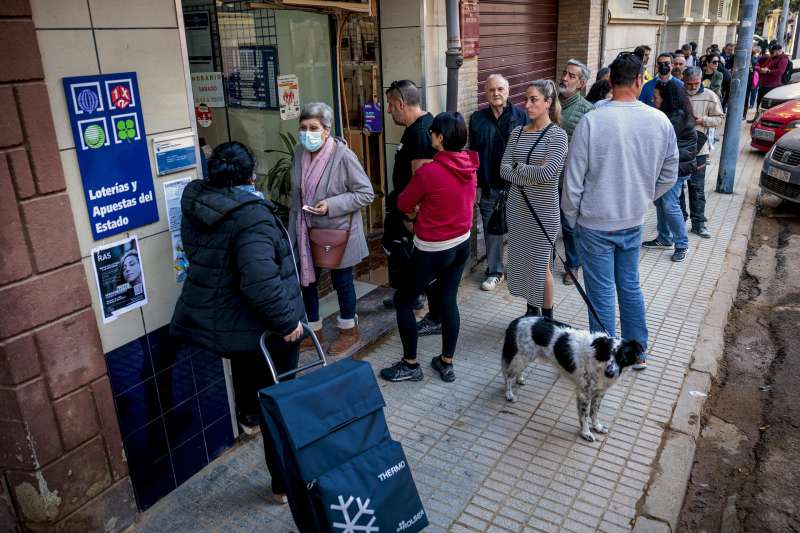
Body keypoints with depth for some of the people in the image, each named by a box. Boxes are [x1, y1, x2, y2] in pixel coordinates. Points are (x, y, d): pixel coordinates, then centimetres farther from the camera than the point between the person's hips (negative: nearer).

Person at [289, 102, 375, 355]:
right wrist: (294, 227, 11)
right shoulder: (300, 151, -3)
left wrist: (332, 205, -26)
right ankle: (314, 330, 36)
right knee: (306, 280, 15)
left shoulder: (343, 156, -21)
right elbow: (296, 194, 9)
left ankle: (349, 330, 36)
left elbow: (366, 194, -17)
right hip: (307, 231, 5)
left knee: (341, 281, 13)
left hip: (337, 231, -5)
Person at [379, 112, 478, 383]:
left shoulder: (428, 171, -24)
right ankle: (446, 364, 26)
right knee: (449, 300, 16)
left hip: (433, 251, -7)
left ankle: (410, 365, 19)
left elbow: (404, 204, -8)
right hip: (461, 244, 7)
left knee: (403, 301, 9)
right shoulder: (470, 166, -3)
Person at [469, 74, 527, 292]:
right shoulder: (478, 119, 3)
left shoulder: (520, 116, -3)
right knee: (491, 230, 9)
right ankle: (495, 271, 23)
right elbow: (473, 153, 5)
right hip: (490, 186, 2)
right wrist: (474, 184, 1)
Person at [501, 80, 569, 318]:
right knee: (522, 261, 14)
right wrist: (532, 173, -14)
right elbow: (504, 169, -2)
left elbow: (547, 173, -21)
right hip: (516, 206, 6)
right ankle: (532, 310, 32)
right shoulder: (517, 132, 6)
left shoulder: (557, 135, -10)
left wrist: (520, 167, -8)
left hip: (543, 209, -6)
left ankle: (547, 318, 20)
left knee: (541, 265, 3)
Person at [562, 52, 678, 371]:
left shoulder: (591, 122, -18)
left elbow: (573, 180, -13)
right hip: (633, 223, 4)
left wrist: (571, 218, 0)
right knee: (630, 287, 20)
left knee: (602, 294, 7)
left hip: (595, 224, -4)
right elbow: (669, 175, 5)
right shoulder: (660, 121, -5)